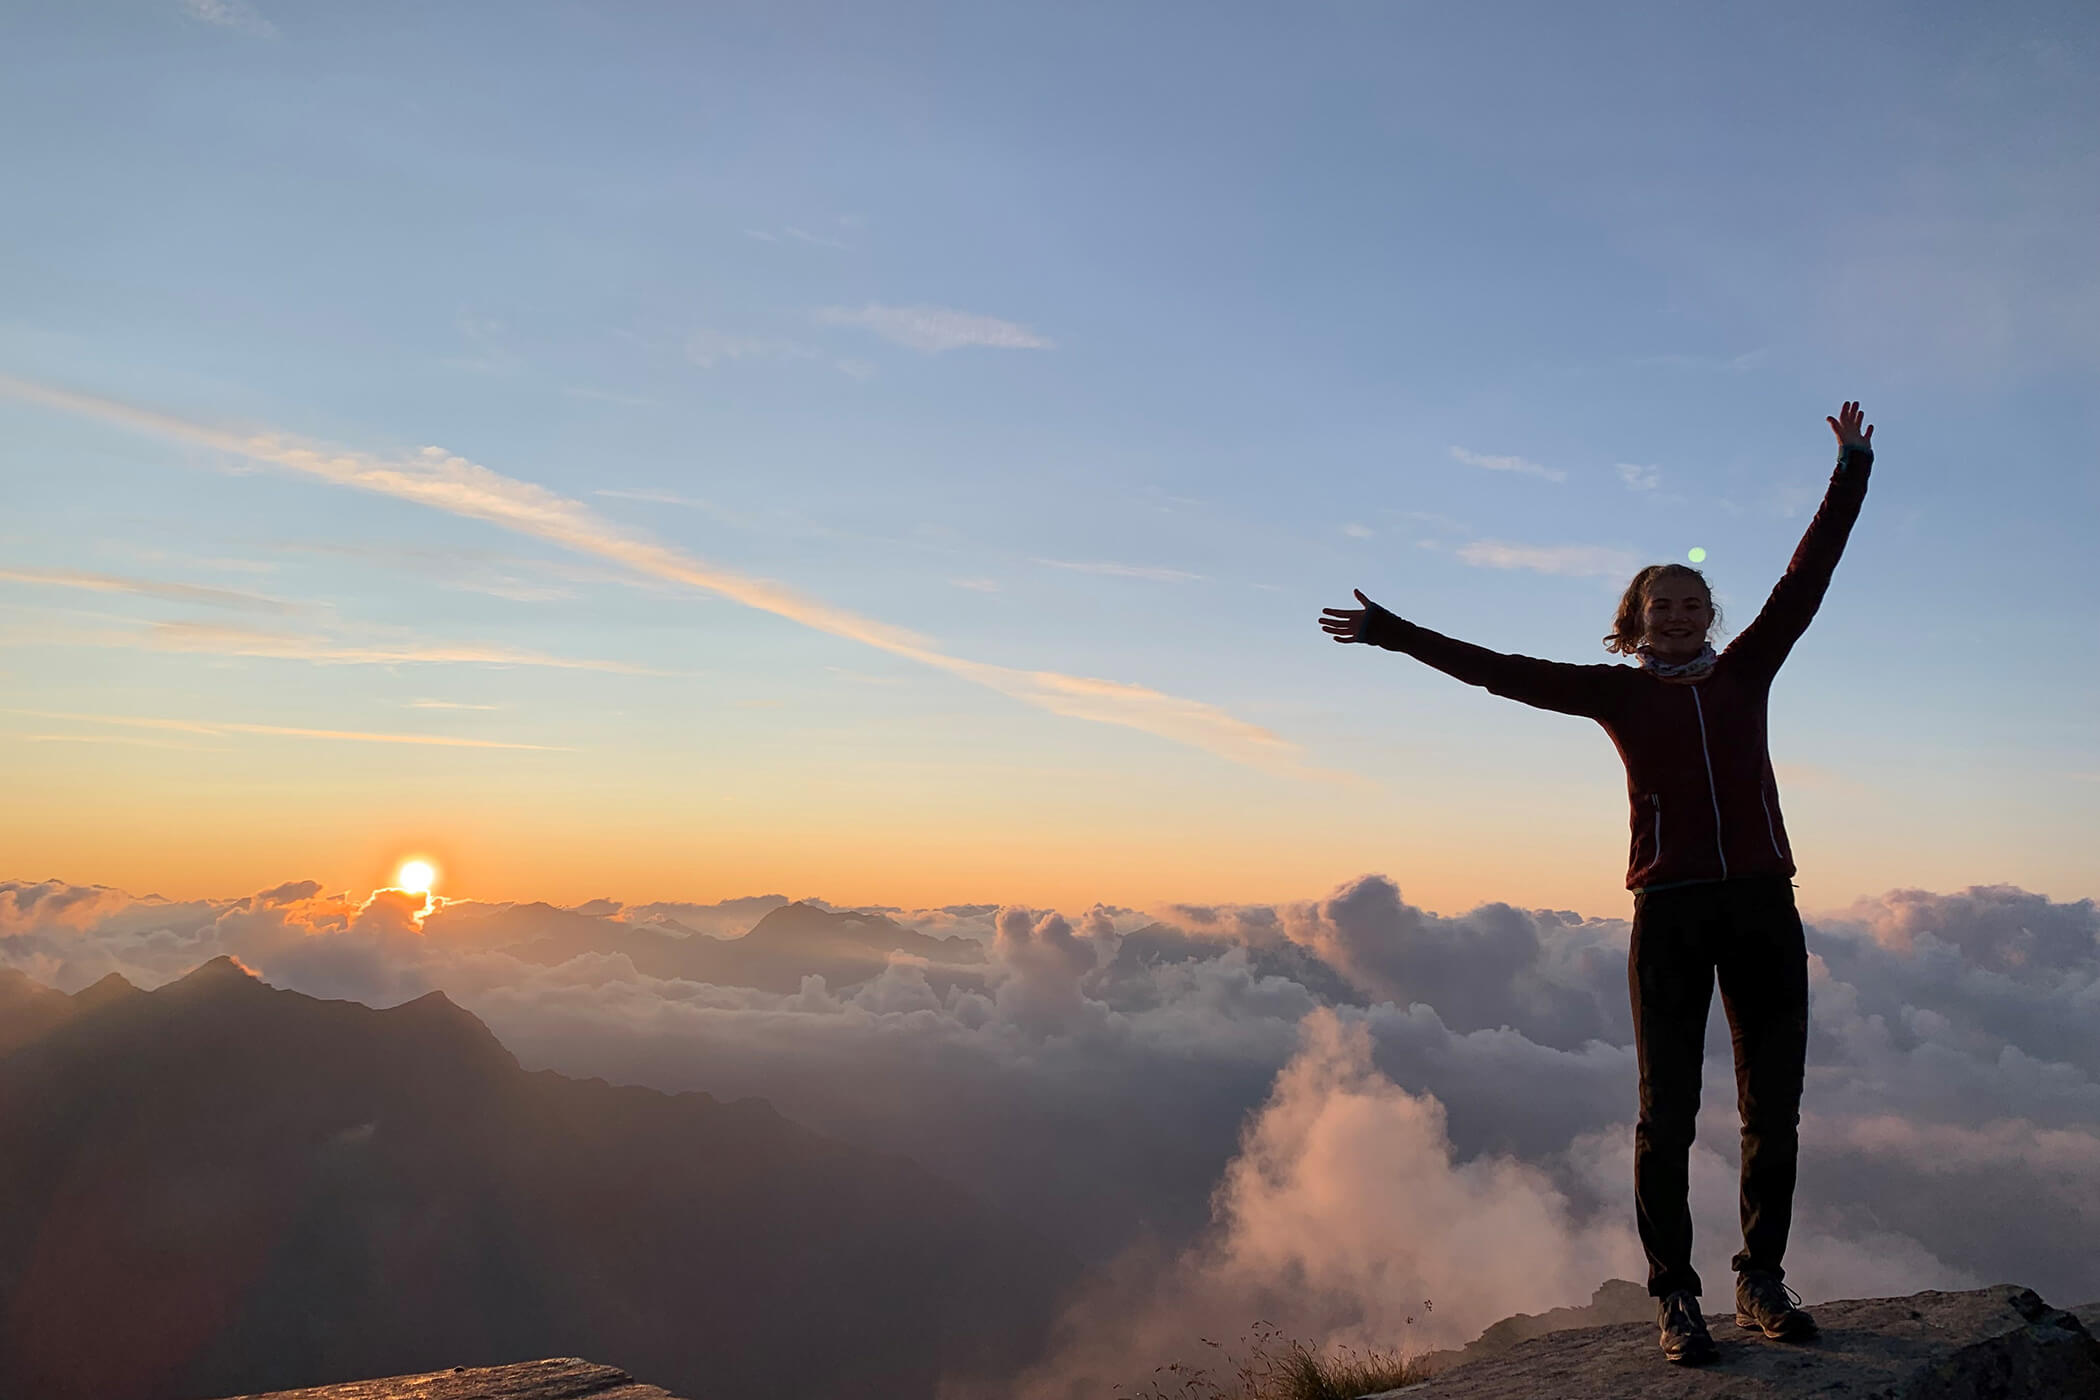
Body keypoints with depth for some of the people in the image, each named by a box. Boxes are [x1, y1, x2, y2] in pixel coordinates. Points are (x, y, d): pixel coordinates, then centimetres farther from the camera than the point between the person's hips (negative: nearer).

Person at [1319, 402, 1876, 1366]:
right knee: (1667, 1111, -1)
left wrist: (1851, 471, 18)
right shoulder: (1617, 690, 10)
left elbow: (1806, 578, 17)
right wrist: (1397, 634, 6)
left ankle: (1762, 1281, 18)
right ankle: (1674, 1297, 6)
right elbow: (1501, 671, 9)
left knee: (1773, 1107, 5)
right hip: (1671, 912, -3)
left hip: (1763, 907, 3)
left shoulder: (1745, 672, 16)